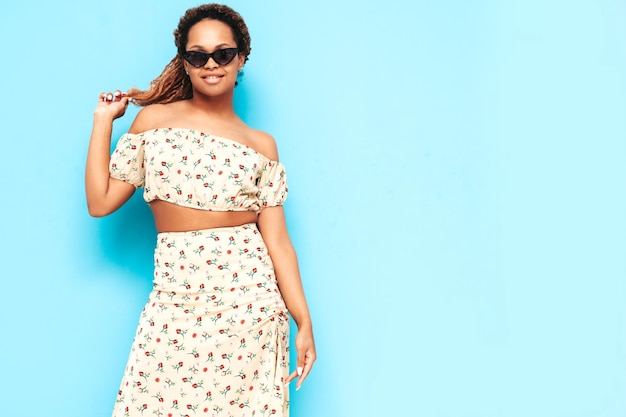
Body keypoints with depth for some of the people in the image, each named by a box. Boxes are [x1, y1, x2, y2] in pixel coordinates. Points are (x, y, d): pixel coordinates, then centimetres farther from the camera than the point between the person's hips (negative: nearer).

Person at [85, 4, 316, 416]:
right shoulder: (154, 119, 7)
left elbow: (277, 240, 3)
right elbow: (100, 202, 4)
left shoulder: (261, 145, 6)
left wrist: (304, 322, -2)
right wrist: (103, 119, 7)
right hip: (176, 300, 1)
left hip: (249, 300, 0)